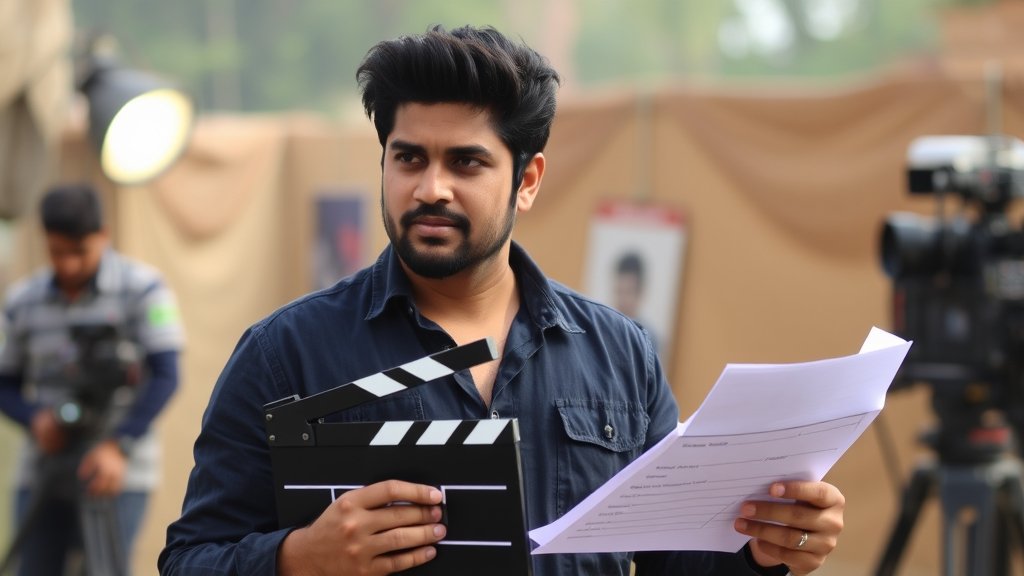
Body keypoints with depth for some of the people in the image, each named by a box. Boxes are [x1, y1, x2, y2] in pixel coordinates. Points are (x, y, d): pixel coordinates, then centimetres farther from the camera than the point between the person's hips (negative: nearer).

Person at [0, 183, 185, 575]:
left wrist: (118, 446, -20)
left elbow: (165, 376, -10)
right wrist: (35, 419, -8)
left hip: (117, 473, -4)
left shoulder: (142, 289, -5)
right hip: (41, 474, 4)